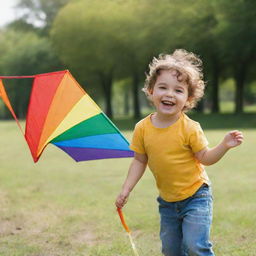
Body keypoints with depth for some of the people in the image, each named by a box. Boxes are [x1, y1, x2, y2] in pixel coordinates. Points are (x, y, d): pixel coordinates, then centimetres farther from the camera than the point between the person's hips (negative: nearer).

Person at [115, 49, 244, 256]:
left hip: (195, 195, -4)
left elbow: (205, 158, -10)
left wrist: (224, 145, -27)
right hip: (167, 201, 5)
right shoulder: (142, 128, -8)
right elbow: (139, 161, 3)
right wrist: (126, 190, -1)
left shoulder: (190, 128, -17)